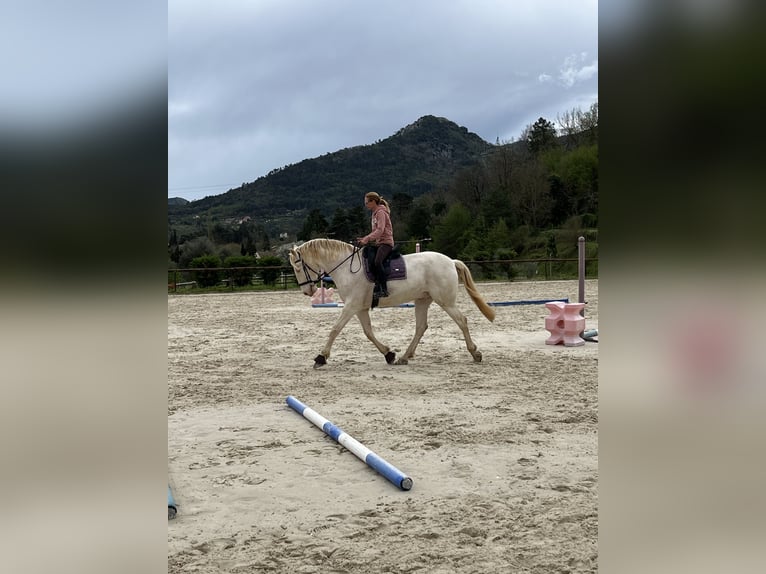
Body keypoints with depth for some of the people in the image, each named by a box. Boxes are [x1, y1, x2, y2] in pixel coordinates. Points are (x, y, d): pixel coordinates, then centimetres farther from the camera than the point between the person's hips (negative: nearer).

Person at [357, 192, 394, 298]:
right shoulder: (375, 213, 20)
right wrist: (364, 239, 10)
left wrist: (367, 239, -25)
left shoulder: (380, 212, -8)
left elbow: (380, 230, -20)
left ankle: (384, 289, -32)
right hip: (378, 243, 11)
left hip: (386, 242, -11)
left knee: (377, 262, -31)